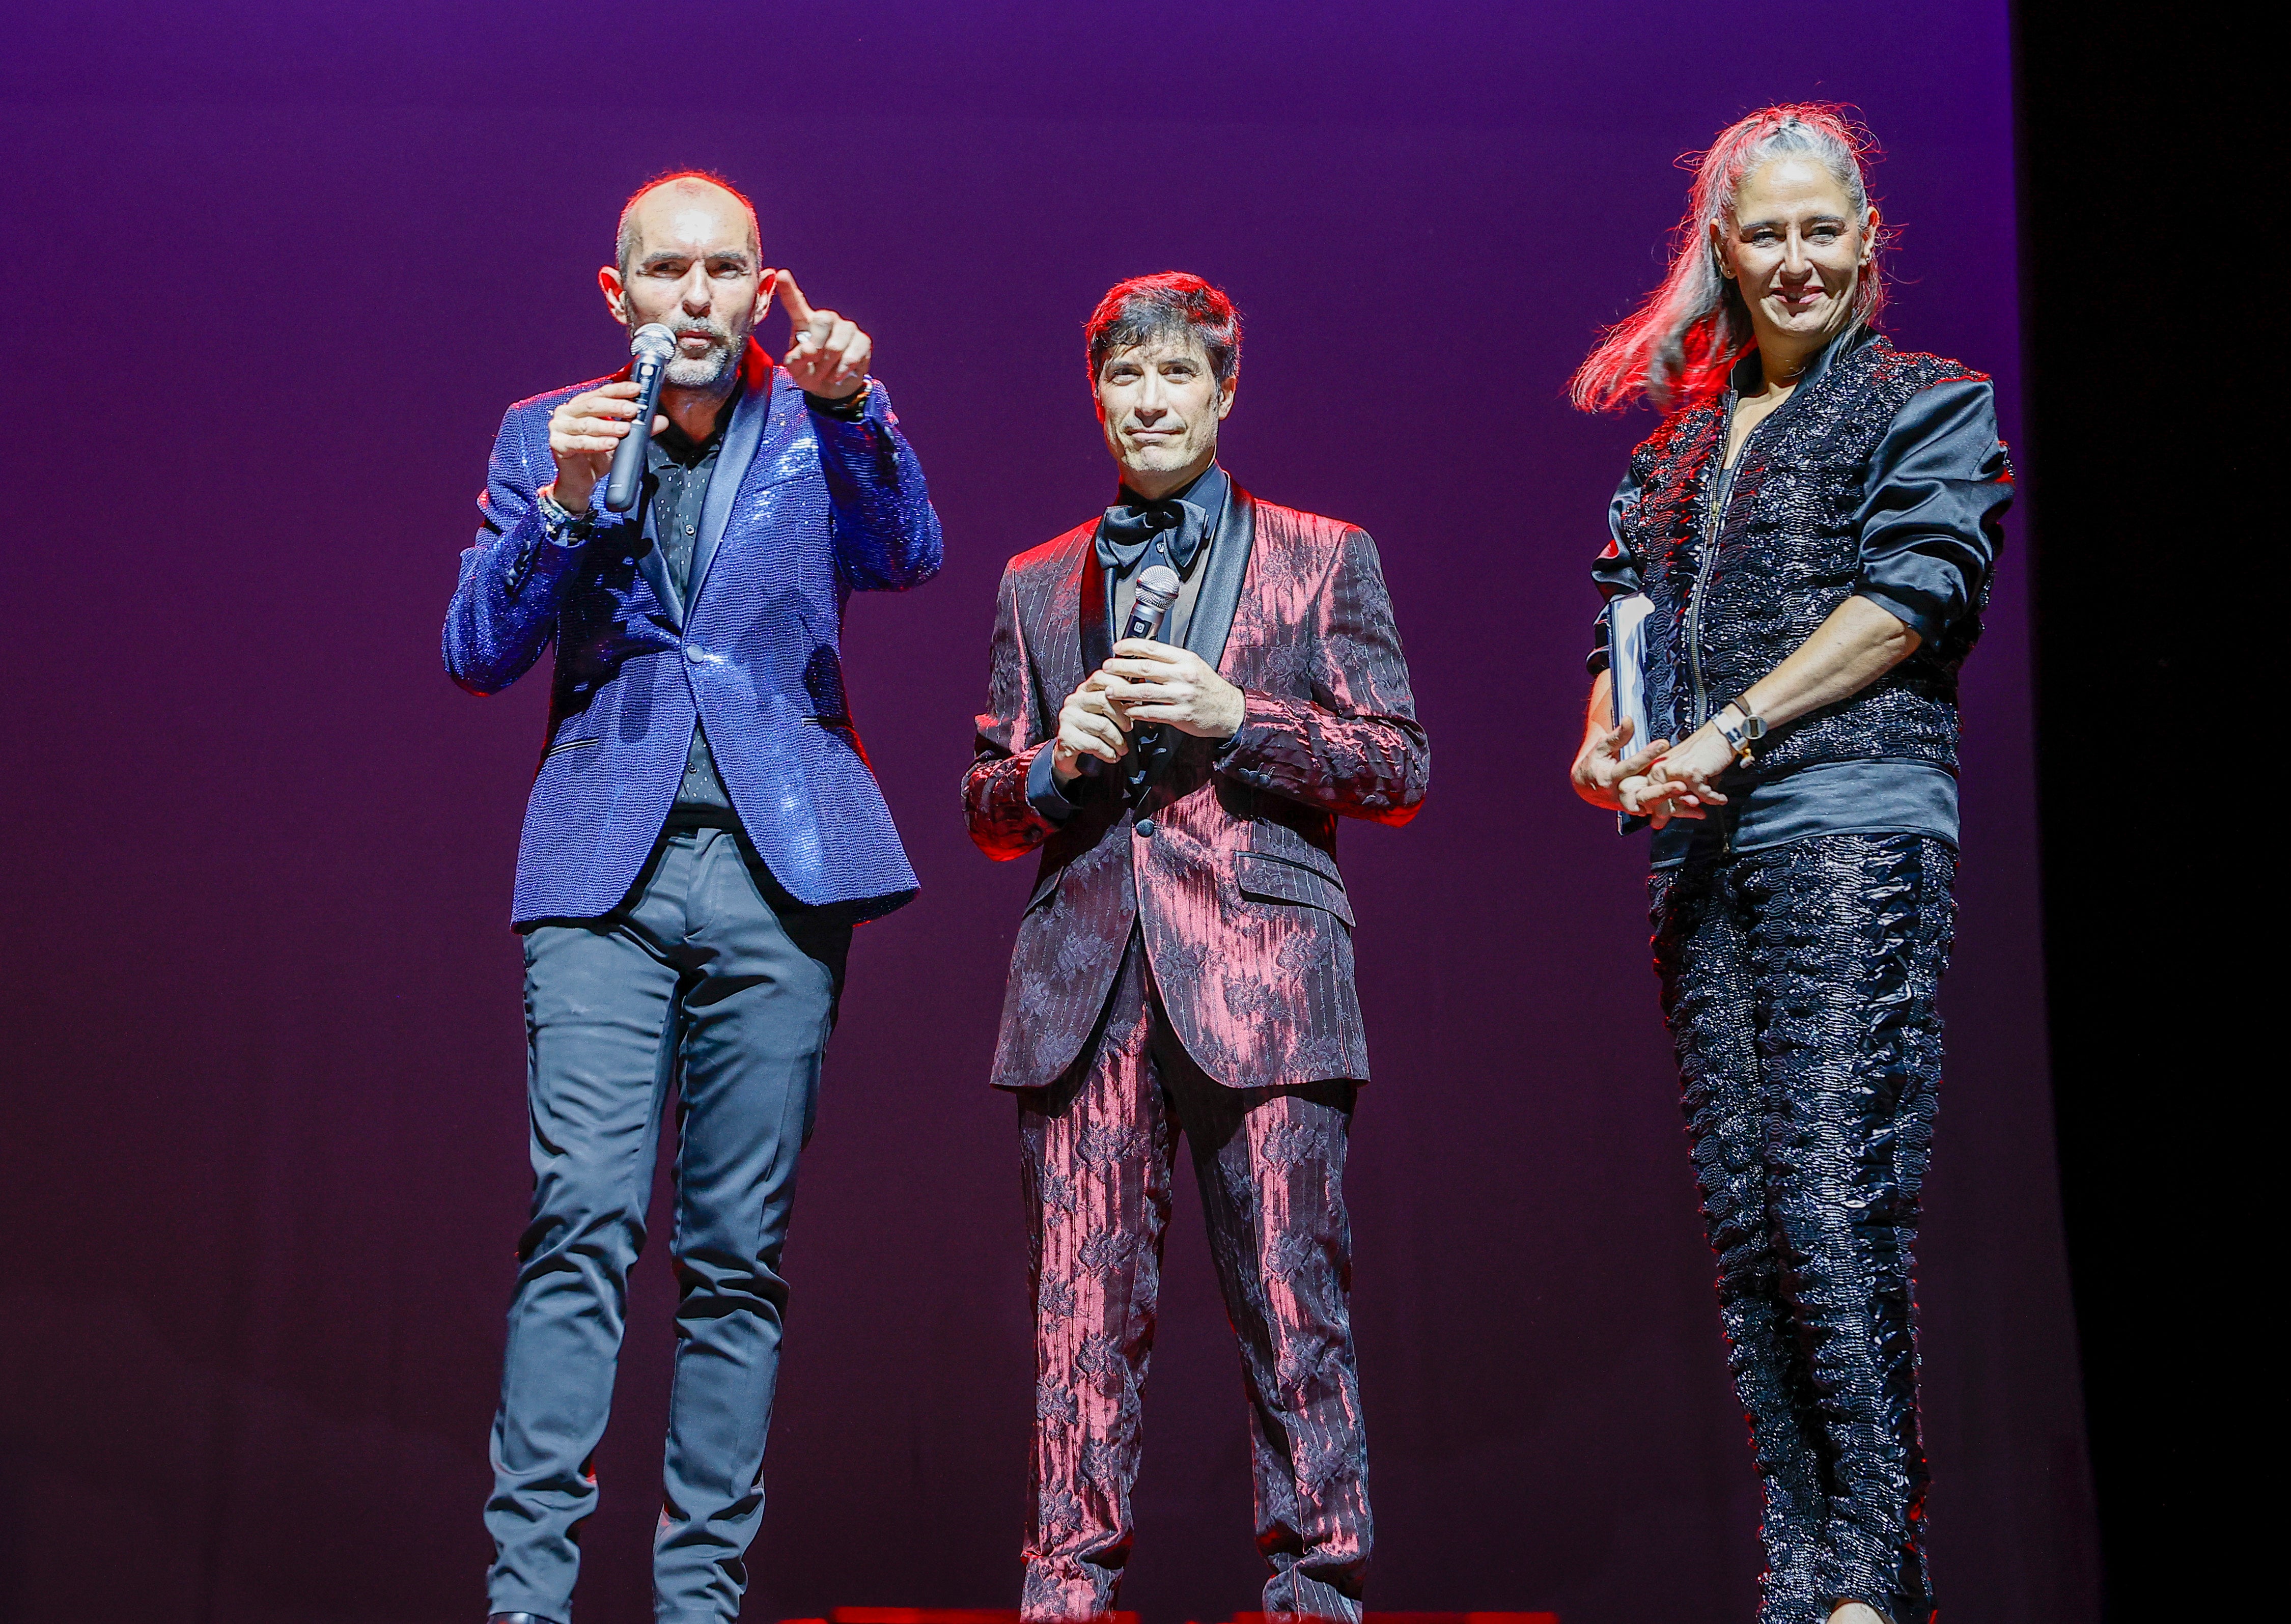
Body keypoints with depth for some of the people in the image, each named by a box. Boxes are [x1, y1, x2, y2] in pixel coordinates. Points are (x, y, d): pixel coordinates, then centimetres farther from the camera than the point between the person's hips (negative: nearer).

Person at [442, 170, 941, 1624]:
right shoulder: (544, 436, 13)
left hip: (780, 864, 1)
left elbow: (910, 560, -5)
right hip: (606, 863, 0)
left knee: (739, 1254, 1)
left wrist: (853, 408, -21)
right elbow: (478, 655, 6)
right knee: (584, 1224, -13)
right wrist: (563, 503, -9)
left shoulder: (818, 428, 12)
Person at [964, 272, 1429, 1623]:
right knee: (1084, 1305, -1)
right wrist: (1057, 762, -3)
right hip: (1082, 978, 2)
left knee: (1292, 1299, -4)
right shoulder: (1038, 585, 20)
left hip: (1257, 969, -2)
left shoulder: (1325, 558, 12)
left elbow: (1401, 767, 5)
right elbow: (988, 809, 20)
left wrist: (1234, 717, -8)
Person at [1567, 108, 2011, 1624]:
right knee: (1746, 1223, 2)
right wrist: (1610, 742, -2)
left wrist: (1727, 732, -11)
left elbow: (1912, 592, -6)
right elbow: (1629, 605, 20)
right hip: (1706, 858, 6)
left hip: (1854, 833, -6)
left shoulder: (1930, 404, 7)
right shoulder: (1683, 436, 23)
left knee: (1840, 1211, -13)